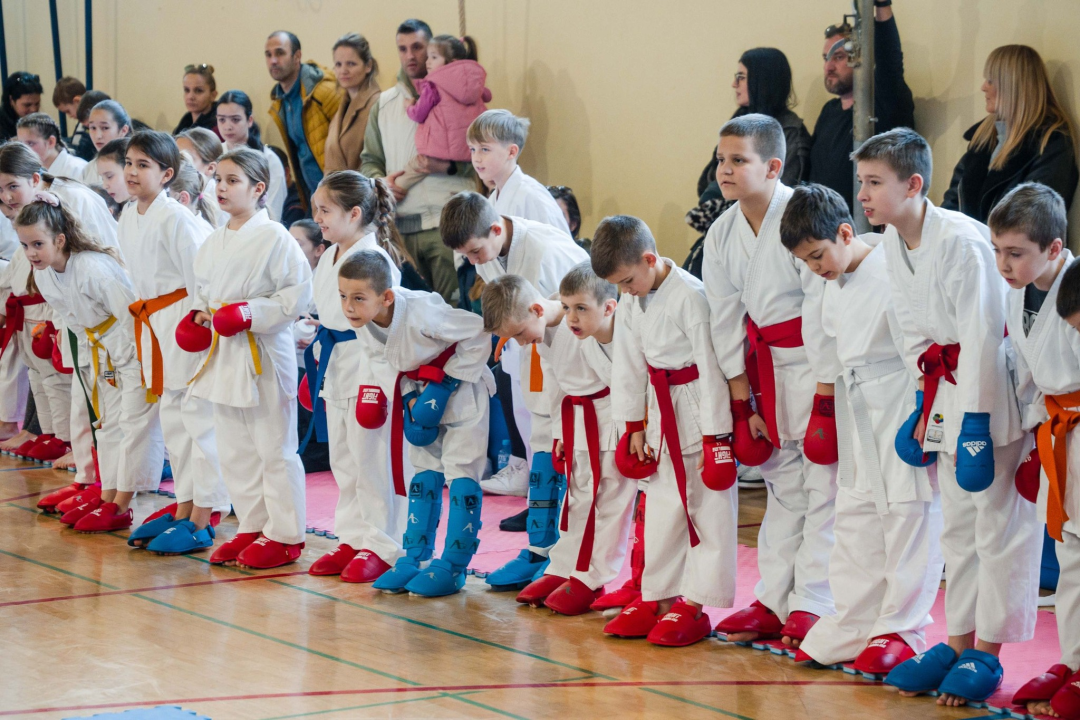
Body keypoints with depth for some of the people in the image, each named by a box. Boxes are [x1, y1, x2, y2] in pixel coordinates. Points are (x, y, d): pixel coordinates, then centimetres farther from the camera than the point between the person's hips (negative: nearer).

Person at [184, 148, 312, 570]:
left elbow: (298, 292, -14)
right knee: (234, 451, 13)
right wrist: (199, 314, 6)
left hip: (264, 358, -8)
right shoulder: (214, 242, 11)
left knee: (274, 449, -2)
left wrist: (251, 312, -19)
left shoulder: (274, 238, -11)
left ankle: (284, 535, 5)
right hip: (223, 354, 8)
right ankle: (252, 527, 24)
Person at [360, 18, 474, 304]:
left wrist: (449, 166, -15)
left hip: (447, 222, -4)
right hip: (400, 226, 4)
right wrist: (381, 181, 0)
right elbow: (369, 160, 21)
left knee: (452, 307, -9)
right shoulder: (384, 104, 17)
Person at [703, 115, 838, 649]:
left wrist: (826, 397, -18)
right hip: (767, 365, 7)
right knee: (782, 483, 14)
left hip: (819, 363, -7)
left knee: (823, 484, -5)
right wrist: (742, 400, 5)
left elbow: (824, 310, -18)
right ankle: (773, 603, 20)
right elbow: (726, 320, 5)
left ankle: (812, 606, -1)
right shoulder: (722, 235, 0)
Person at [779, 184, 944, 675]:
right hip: (859, 412, 9)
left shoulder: (892, 274, -19)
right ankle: (854, 627, 20)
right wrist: (827, 413, 20)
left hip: (903, 405, -9)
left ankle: (900, 630, 7)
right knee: (854, 515, 12)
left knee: (907, 512, -2)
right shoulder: (835, 283, 8)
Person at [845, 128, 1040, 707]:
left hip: (996, 386, -8)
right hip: (950, 386, 8)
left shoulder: (962, 241, -24)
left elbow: (982, 338, -23)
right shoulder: (893, 242, 1)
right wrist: (928, 407, 12)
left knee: (998, 520, -1)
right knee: (957, 524, 14)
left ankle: (988, 653, 6)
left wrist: (975, 426, -22)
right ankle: (958, 642, 23)